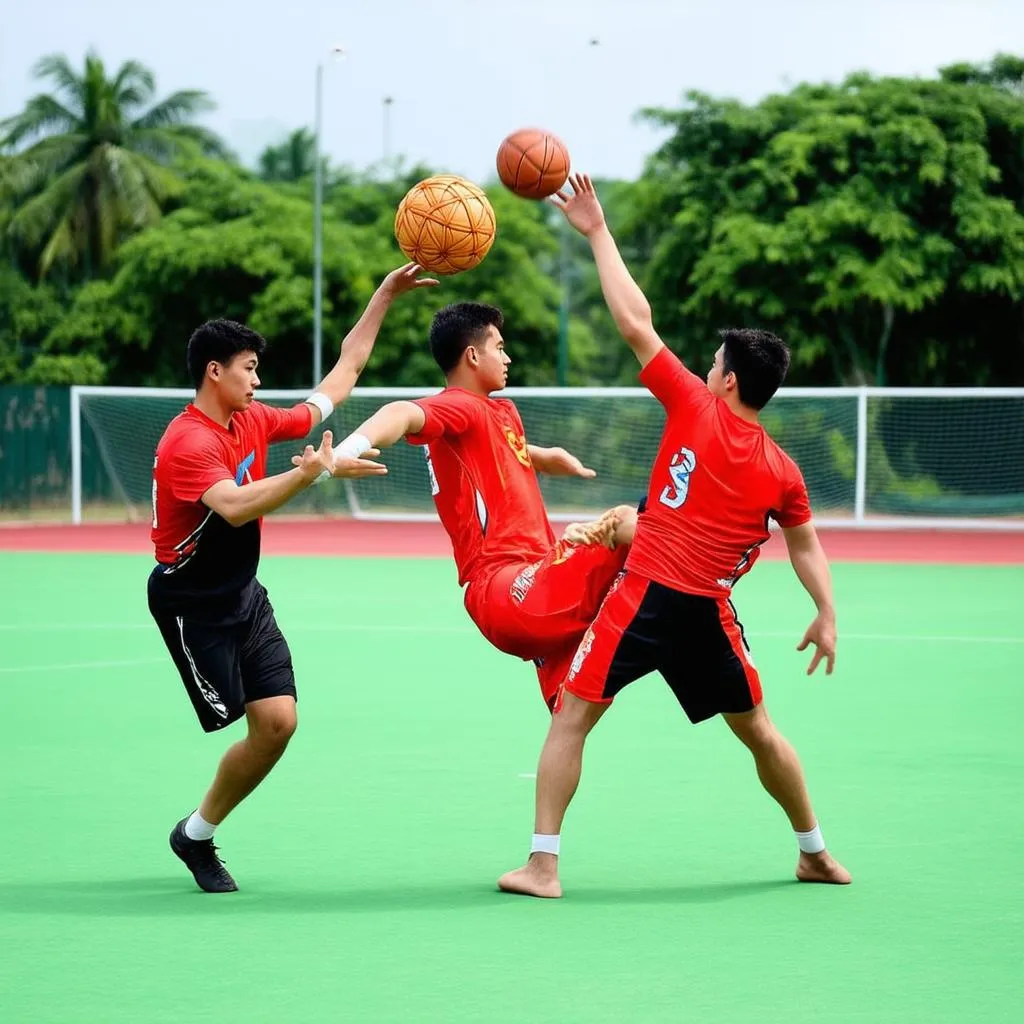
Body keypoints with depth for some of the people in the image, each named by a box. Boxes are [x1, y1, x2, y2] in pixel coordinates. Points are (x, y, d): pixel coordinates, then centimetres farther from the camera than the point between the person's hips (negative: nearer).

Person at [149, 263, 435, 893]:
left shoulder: (253, 421, 5)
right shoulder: (188, 443, -21)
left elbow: (341, 380, 14)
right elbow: (235, 507, -39)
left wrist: (385, 297, 12)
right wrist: (314, 472, -50)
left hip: (244, 597, 8)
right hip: (192, 606, -8)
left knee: (279, 721, -4)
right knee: (267, 724, -13)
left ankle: (198, 834, 12)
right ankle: (196, 834, 7)